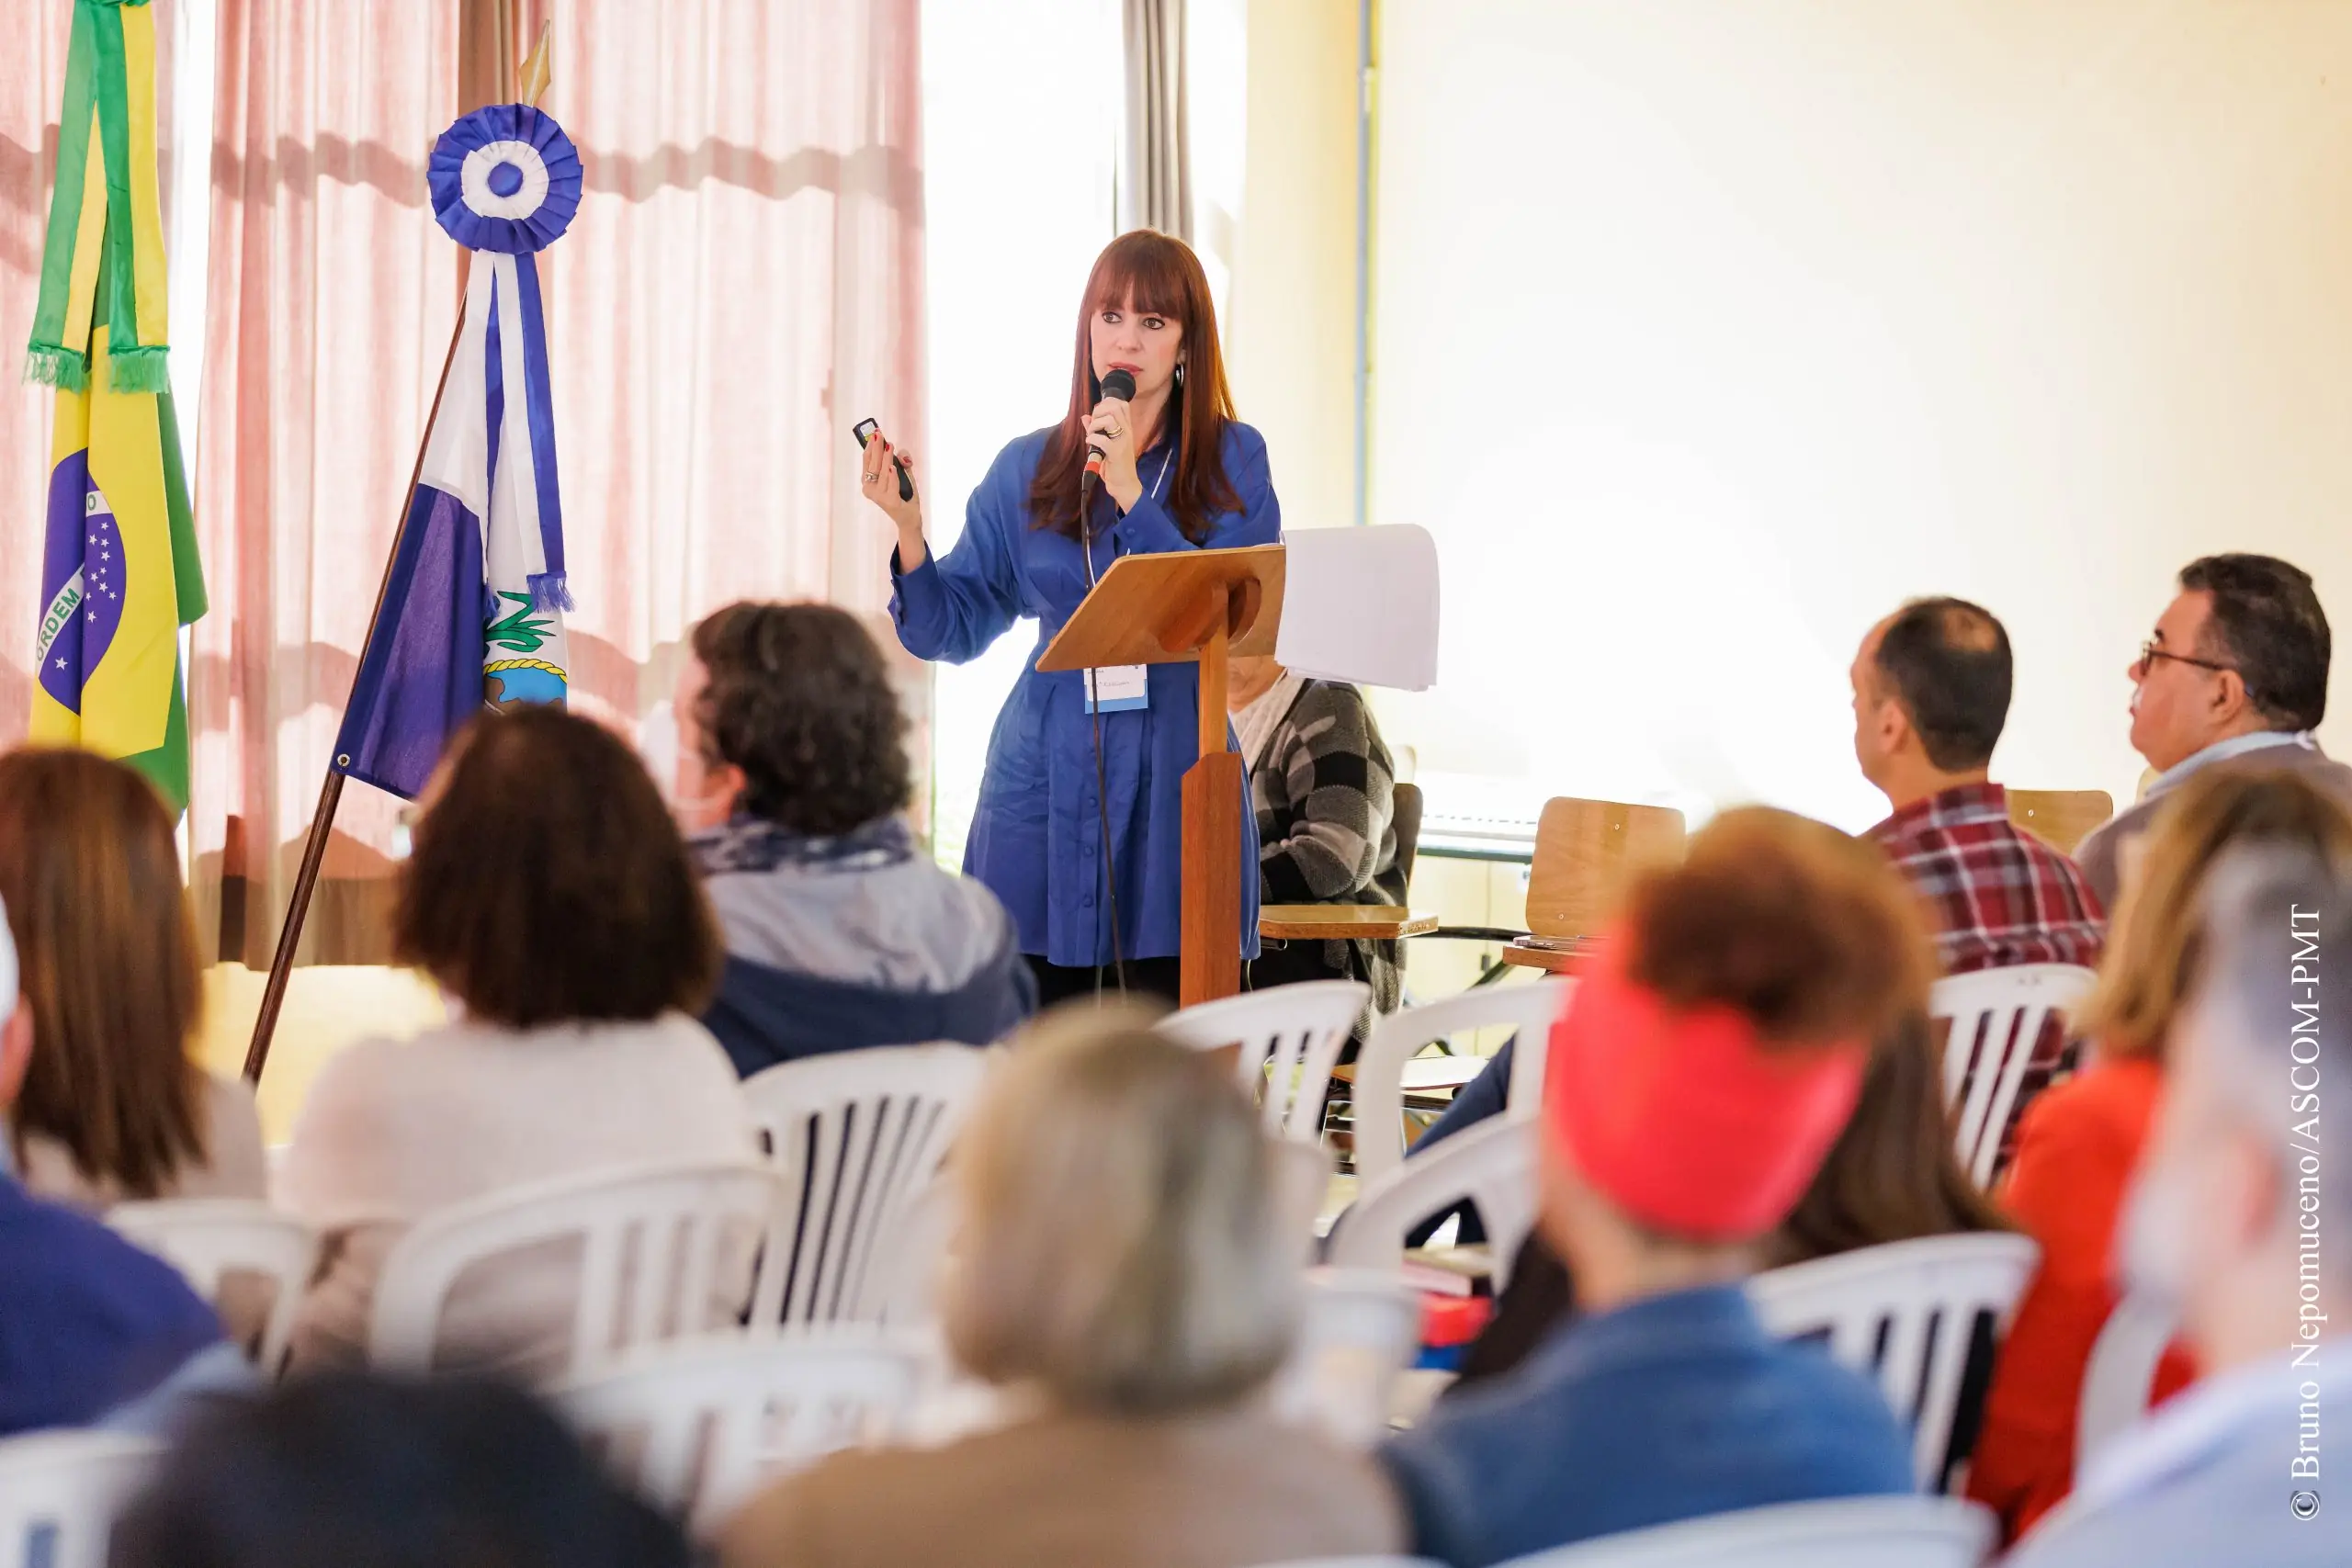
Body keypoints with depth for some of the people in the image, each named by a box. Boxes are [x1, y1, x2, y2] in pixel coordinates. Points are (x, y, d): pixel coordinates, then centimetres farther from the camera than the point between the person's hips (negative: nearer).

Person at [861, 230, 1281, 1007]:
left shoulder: (1233, 461, 4)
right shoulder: (1027, 469, 10)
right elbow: (956, 628, 10)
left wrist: (1129, 492, -13)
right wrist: (909, 531, -7)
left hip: (1176, 789, -1)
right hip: (1044, 786, 2)